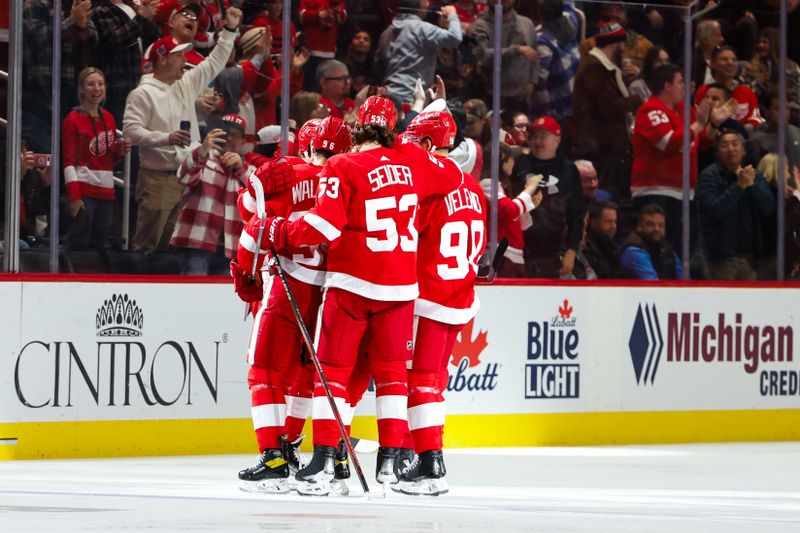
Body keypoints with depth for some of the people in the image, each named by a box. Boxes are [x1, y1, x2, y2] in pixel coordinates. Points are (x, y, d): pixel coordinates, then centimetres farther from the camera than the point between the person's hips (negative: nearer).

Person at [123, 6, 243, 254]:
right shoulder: (143, 94, -9)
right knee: (147, 243, -9)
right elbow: (131, 130, -16)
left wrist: (230, 30, 14)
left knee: (173, 244, 10)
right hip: (157, 179, -7)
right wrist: (167, 138, -24)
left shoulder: (186, 85, 12)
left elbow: (214, 63, 20)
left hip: (186, 177, 7)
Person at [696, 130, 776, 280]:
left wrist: (752, 184, -13)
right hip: (722, 256, -5)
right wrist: (739, 186, -20)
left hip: (749, 255, 5)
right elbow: (713, 210, -19)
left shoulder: (754, 175, 11)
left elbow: (769, 208, 1)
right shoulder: (709, 176, -5)